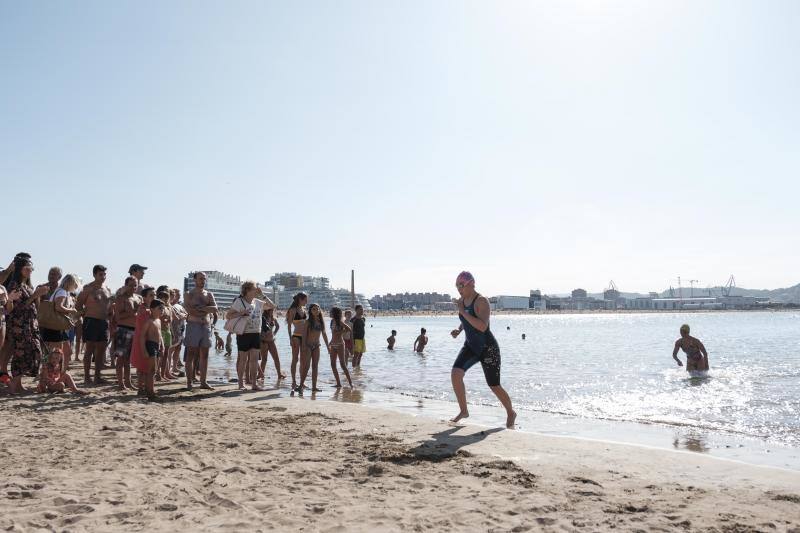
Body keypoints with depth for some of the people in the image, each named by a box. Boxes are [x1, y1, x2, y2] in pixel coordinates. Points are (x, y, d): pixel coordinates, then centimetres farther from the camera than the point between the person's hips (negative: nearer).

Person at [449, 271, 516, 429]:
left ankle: (511, 413, 30)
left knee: (494, 386, 5)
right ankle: (463, 411, -5)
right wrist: (459, 330, 2)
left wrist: (463, 312, -29)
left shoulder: (482, 301, -19)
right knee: (455, 373, -18)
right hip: (470, 346, 6)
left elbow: (482, 326, -31)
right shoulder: (462, 301, 4)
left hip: (488, 348, -6)